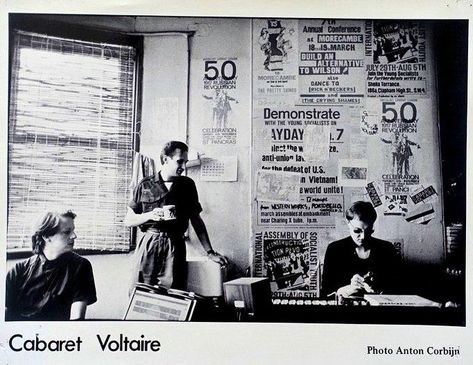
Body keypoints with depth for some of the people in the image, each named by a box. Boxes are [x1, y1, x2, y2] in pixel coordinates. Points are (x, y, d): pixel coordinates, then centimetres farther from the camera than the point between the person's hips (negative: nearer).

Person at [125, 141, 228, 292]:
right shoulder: (145, 185, 5)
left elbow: (196, 219, 14)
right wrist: (150, 215, -12)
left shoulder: (187, 184, 10)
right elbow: (128, 220, 7)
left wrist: (210, 252, 9)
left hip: (175, 247, 1)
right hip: (149, 244, -1)